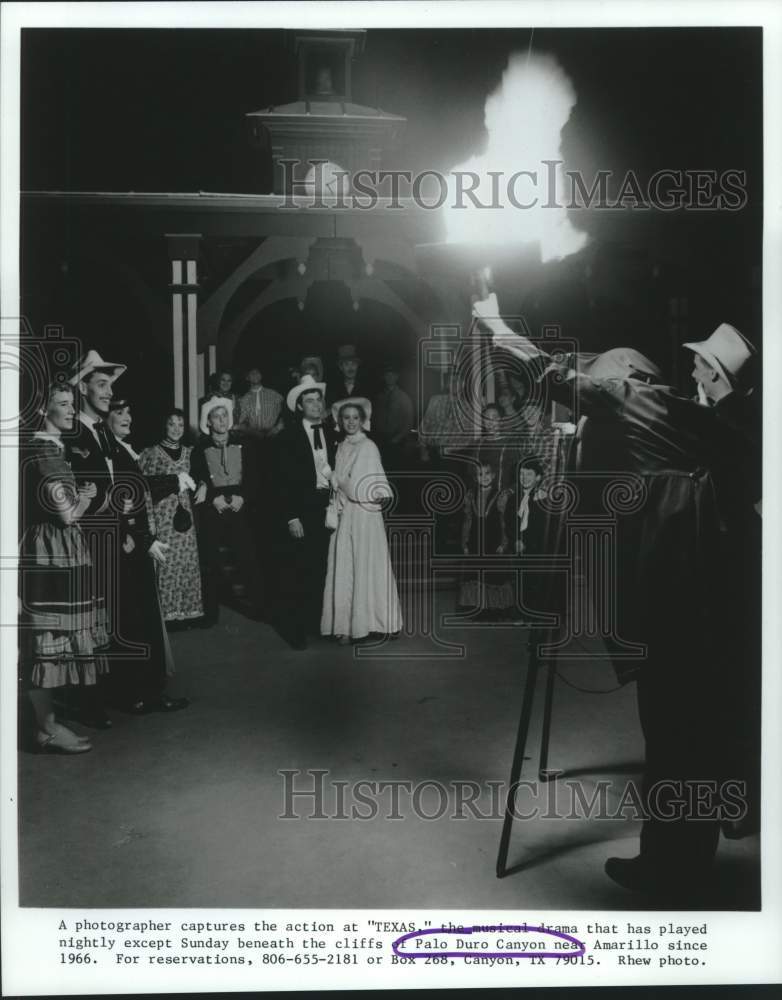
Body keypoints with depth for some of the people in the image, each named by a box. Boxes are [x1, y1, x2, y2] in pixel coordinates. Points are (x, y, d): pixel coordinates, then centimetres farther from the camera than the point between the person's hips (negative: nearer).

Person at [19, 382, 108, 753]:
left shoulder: (50, 447, 17)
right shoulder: (44, 451, -15)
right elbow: (68, 513, -18)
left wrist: (79, 494, 8)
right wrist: (88, 494, -1)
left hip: (57, 554, 10)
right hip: (50, 554, -10)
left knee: (50, 638, 13)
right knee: (48, 637, -4)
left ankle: (47, 720, 21)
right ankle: (48, 729, 4)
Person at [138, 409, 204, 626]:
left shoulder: (188, 452, 12)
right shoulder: (152, 453, -1)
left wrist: (201, 485, 0)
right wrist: (172, 481, -13)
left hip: (184, 512, 4)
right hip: (162, 513, -4)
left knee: (187, 560, 4)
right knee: (166, 561, -5)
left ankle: (187, 610, 12)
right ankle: (167, 613, 3)